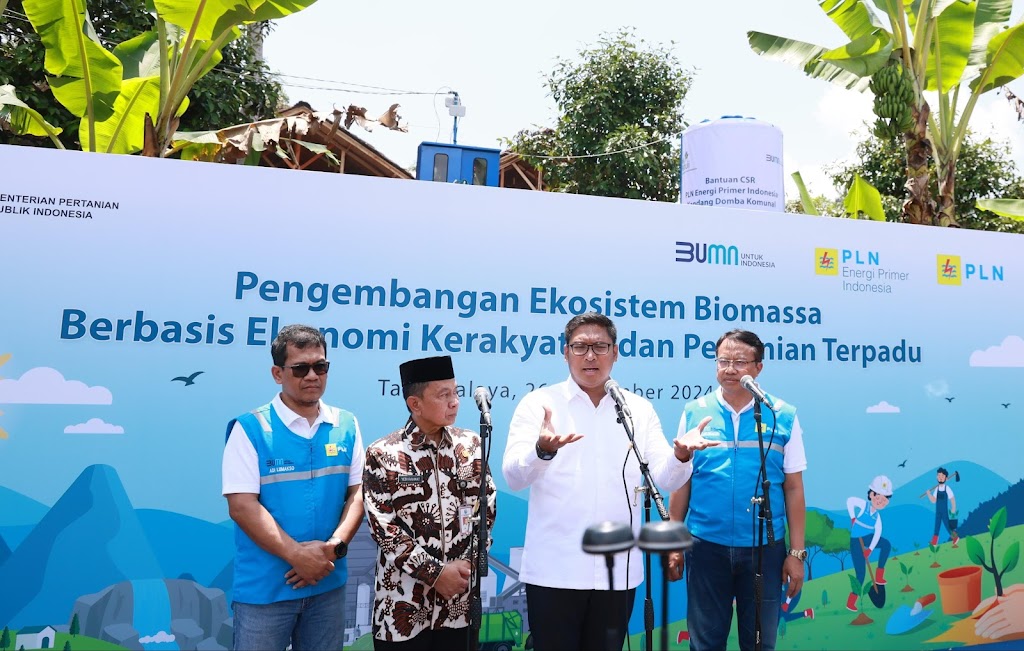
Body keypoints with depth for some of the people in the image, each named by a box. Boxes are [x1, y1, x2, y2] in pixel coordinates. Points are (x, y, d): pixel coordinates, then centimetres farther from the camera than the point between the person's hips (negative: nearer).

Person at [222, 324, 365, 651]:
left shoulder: (346, 426, 2)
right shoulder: (250, 428, -9)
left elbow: (358, 491, 3)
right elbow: (242, 506, -14)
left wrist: (335, 545, -12)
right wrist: (297, 555, -17)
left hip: (328, 584, 4)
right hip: (264, 587, -3)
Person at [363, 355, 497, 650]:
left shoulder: (471, 445, 2)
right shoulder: (382, 454, -8)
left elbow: (487, 509, 5)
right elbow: (383, 527, -10)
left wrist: (467, 562, -7)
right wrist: (435, 573, -12)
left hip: (459, 599, 3)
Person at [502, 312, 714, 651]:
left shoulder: (639, 409, 6)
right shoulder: (538, 403, -2)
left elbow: (665, 477, -1)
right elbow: (514, 476, -13)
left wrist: (680, 455, -23)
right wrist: (543, 450, -34)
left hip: (618, 569, 3)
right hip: (555, 569, -2)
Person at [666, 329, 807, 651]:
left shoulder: (783, 417, -2)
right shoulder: (694, 413, -1)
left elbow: (793, 488, 1)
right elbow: (681, 483, 3)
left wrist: (797, 552, -1)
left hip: (765, 548, 0)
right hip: (706, 546, 1)